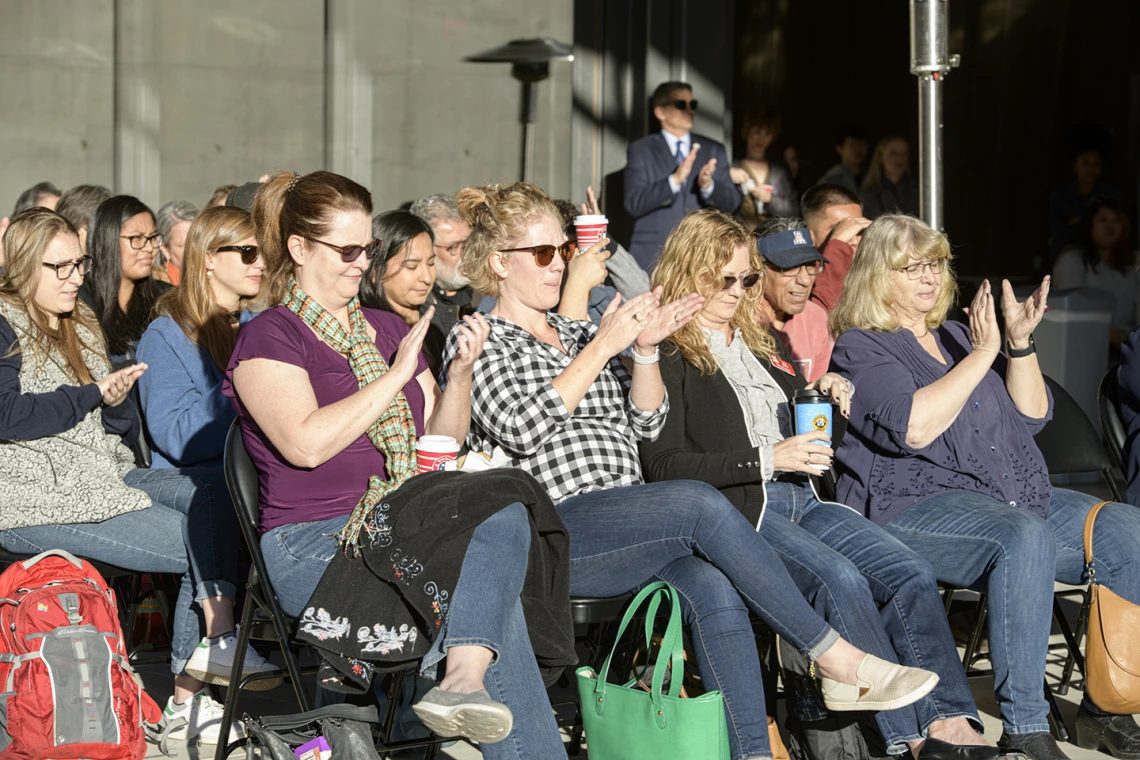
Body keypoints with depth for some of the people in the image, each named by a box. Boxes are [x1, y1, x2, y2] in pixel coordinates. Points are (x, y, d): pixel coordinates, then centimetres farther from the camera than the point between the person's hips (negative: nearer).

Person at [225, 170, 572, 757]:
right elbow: (306, 443, -15)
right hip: (315, 544, -6)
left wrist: (461, 373, 4)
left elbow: (440, 444, 22)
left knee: (500, 512, -31)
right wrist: (395, 376, -11)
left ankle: (464, 679, -47)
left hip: (408, 529, 6)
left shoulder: (387, 330, 22)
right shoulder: (269, 339, 2)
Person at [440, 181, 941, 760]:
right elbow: (519, 429, -11)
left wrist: (644, 348, 2)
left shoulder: (577, 333, 25)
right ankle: (838, 661, -26)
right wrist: (602, 347, -10)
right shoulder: (477, 342, 7)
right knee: (701, 503, -29)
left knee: (714, 587, -27)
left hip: (630, 519, 6)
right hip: (551, 526, -6)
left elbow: (645, 423, 19)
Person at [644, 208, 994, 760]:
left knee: (912, 574, -16)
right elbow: (663, 466, -10)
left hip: (802, 499, 7)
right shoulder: (665, 356, 1)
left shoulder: (762, 343, 24)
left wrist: (829, 398, 10)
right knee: (841, 579, -31)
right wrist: (767, 458, -15)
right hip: (737, 510, -7)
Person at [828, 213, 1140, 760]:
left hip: (1017, 495, 7)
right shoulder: (860, 349, 2)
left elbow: (1031, 417, 18)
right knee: (1024, 536, -37)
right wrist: (983, 354, -10)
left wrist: (1020, 345, 1)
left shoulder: (956, 337, 23)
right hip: (912, 506, -7)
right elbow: (913, 427, -16)